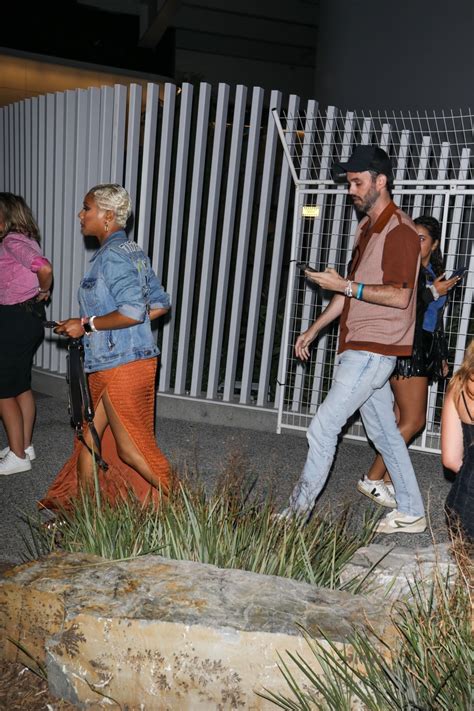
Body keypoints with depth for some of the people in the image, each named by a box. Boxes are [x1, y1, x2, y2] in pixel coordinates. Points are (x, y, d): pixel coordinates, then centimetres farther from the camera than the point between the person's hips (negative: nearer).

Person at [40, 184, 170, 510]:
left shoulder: (112, 256, -15)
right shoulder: (135, 252, 13)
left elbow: (132, 312, -25)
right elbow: (161, 303, 14)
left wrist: (86, 324, -15)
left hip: (121, 366, -10)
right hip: (106, 364, 10)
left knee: (131, 449, 2)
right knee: (88, 438, 17)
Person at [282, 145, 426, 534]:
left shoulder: (399, 230, -12)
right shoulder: (368, 228, 18)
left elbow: (400, 296, -21)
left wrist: (344, 285, -20)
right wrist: (314, 329, 19)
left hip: (373, 352, -10)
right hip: (360, 349, 10)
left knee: (323, 427, -8)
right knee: (384, 432, 15)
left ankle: (297, 512, 5)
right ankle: (411, 514, 27)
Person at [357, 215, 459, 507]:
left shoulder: (436, 274, 18)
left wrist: (442, 356, 24)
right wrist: (432, 292, -13)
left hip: (424, 353, 8)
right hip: (406, 349, -8)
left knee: (403, 420, 7)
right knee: (414, 421, -9)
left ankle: (387, 481, 13)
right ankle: (372, 479, -1)